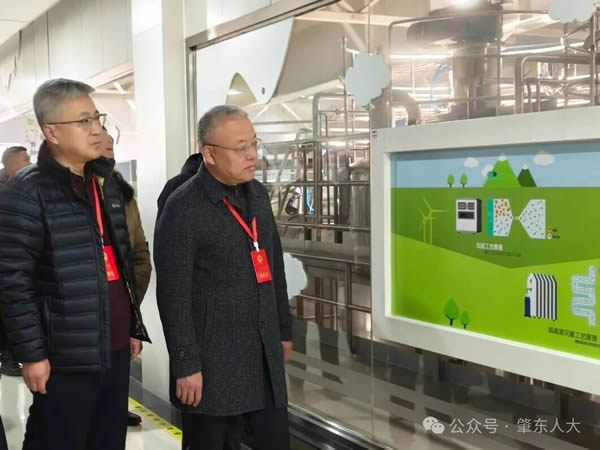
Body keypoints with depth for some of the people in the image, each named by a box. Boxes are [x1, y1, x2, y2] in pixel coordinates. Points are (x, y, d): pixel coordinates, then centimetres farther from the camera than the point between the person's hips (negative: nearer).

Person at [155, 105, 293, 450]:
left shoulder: (258, 194, 9)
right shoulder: (184, 208, -13)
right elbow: (174, 295, -14)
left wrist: (284, 330, 17)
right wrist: (186, 364, -14)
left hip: (265, 352, 6)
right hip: (214, 359, -6)